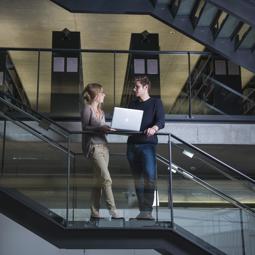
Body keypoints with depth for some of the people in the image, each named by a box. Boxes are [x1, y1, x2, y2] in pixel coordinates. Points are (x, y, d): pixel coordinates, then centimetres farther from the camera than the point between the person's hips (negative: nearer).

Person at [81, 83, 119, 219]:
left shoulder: (100, 111, 19)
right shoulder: (87, 109, -4)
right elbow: (85, 128, -11)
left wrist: (108, 128, 1)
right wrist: (99, 128, -22)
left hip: (103, 145, 8)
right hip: (93, 146, -8)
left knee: (99, 181, 6)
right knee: (106, 179, -14)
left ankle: (95, 213, 10)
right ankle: (113, 212, -12)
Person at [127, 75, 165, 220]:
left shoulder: (156, 102, 5)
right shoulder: (132, 104, 20)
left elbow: (161, 122, -8)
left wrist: (153, 128, -29)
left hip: (148, 144, -5)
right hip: (132, 144, 5)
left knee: (149, 177, -14)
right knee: (138, 179, 5)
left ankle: (148, 211, -15)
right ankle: (142, 210, 9)